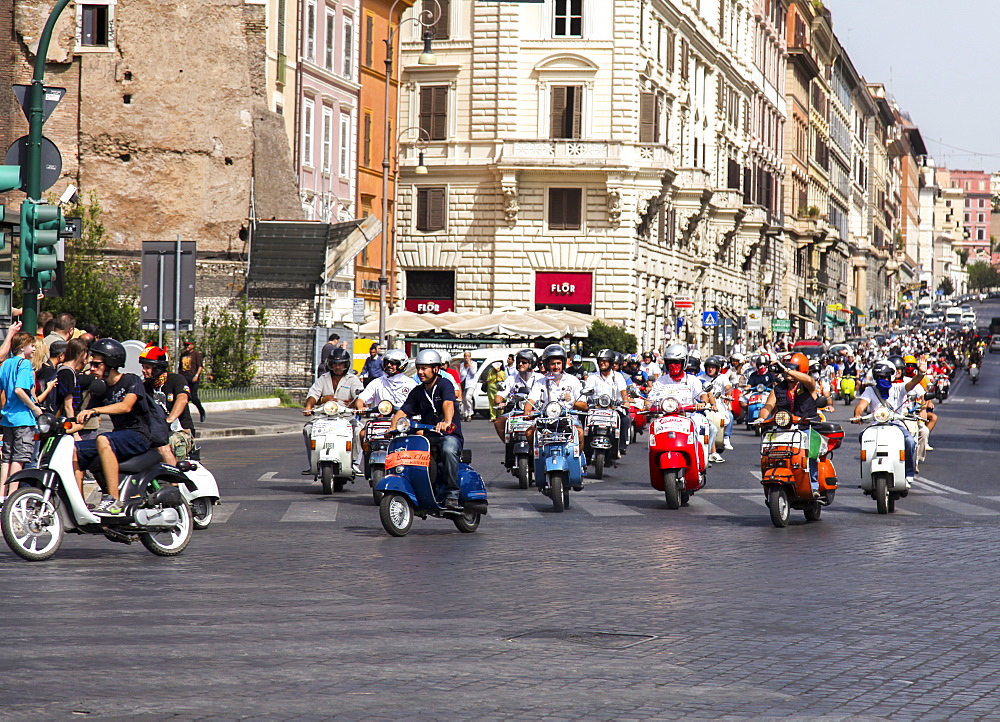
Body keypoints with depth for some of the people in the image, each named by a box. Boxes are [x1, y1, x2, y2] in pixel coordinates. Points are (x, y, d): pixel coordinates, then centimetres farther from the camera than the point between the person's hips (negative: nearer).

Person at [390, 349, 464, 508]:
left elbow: (448, 404, -25)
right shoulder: (417, 392, 15)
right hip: (427, 435, 6)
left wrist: (447, 421, -45)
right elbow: (403, 411, 8)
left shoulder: (444, 385, -5)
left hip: (450, 434, -6)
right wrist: (393, 427, -12)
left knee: (448, 449, -38)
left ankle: (452, 493, -29)